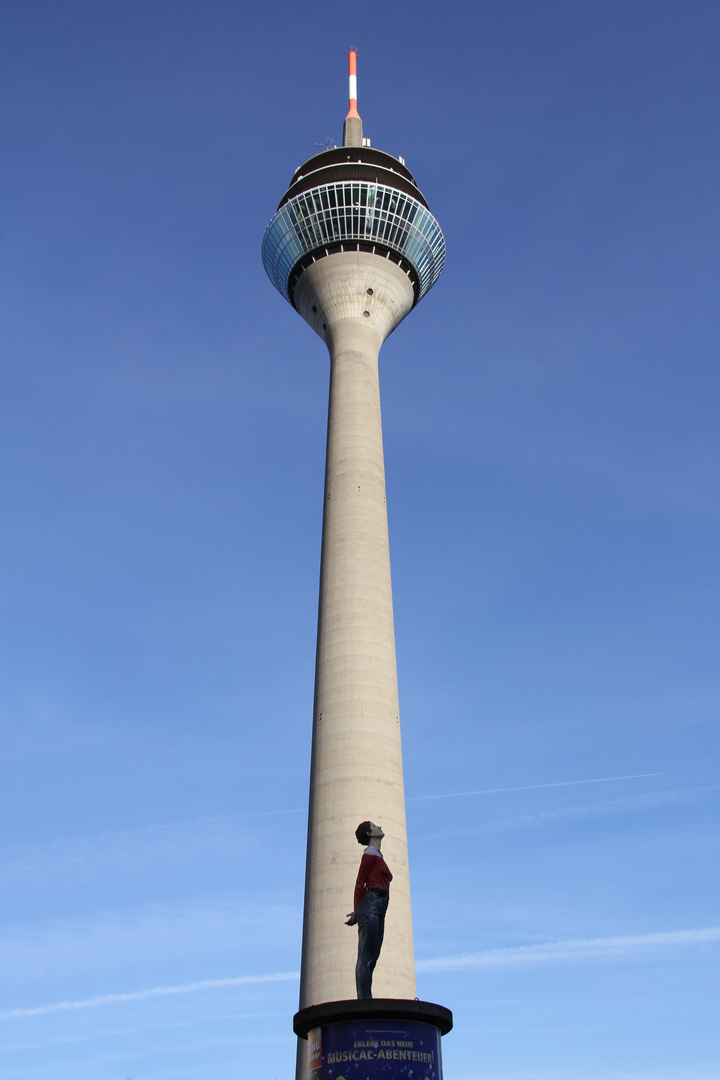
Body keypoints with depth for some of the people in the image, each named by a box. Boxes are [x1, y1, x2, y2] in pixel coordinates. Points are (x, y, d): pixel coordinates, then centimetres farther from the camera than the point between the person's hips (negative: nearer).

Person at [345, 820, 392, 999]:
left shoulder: (378, 857, 26)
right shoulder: (370, 853, 1)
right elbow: (360, 883, -3)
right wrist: (357, 910, -5)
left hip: (378, 911, 8)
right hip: (370, 905, -8)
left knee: (371, 959, 1)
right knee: (366, 957, -13)